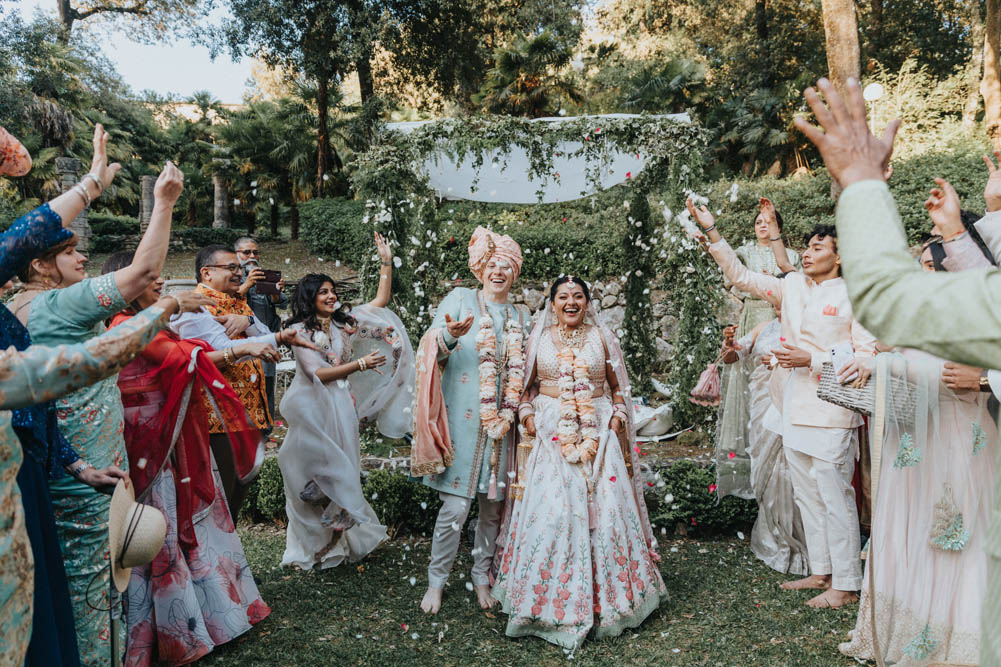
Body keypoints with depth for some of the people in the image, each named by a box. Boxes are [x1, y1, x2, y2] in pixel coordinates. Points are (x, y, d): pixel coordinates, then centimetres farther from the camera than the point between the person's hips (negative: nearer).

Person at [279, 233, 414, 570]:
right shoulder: (299, 330, -5)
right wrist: (361, 364, -19)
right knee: (313, 476, 2)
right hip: (313, 409, -4)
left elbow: (380, 303, 12)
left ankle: (338, 541, 21)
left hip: (342, 408, 4)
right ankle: (310, 547, 15)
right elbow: (318, 373, -13)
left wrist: (387, 263, 4)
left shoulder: (344, 323, 9)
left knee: (340, 474, 8)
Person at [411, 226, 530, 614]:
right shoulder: (460, 299, 3)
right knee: (456, 505, -6)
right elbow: (432, 347, -8)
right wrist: (450, 336, -30)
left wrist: (510, 413, 2)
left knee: (494, 502, 8)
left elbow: (520, 373, 15)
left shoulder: (520, 317, 16)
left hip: (500, 421, 4)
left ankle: (481, 576, 26)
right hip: (462, 417, -4)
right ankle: (436, 582, 11)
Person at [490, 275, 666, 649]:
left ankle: (605, 597, 15)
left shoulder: (603, 337, 8)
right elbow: (527, 387, 12)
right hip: (550, 434, 0)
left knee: (603, 506, -3)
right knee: (551, 509, -6)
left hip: (598, 433, 0)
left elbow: (618, 388, 11)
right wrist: (529, 419, -3)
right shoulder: (539, 338, 8)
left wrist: (615, 422, -2)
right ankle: (551, 599, 11)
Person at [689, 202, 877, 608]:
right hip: (796, 409, 7)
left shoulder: (854, 296, -6)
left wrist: (811, 359, -15)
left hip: (831, 412, -7)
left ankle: (846, 585, 10)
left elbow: (868, 354, -9)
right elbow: (740, 276, 13)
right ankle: (821, 571, 27)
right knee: (807, 496, 14)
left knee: (835, 497, -2)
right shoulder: (792, 287, 11)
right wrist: (712, 231, 7)